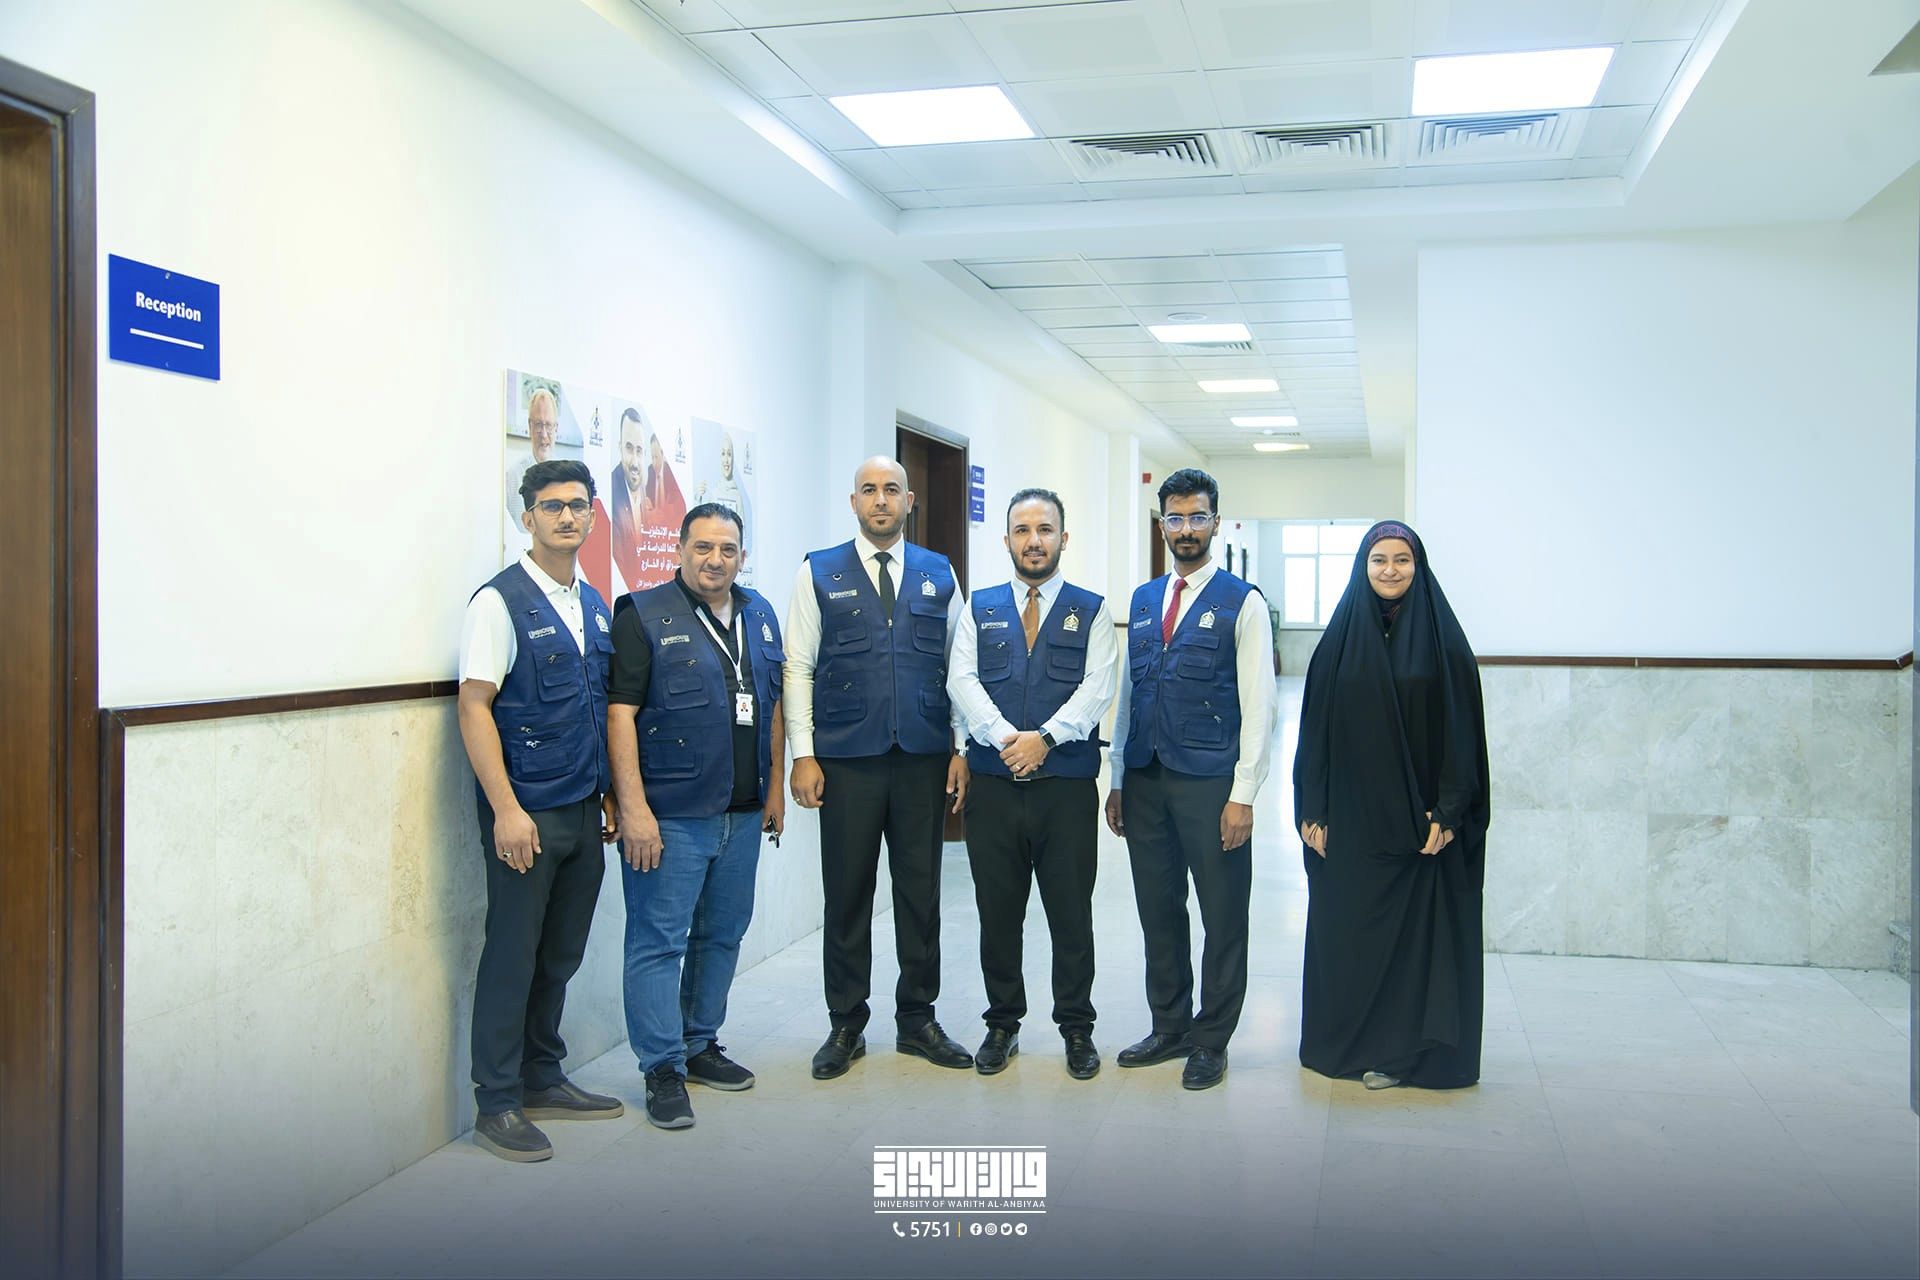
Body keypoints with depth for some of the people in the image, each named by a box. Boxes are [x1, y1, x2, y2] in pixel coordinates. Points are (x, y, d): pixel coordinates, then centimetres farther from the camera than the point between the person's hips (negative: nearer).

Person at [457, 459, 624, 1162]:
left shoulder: (593, 604, 12)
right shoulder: (500, 601, -9)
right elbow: (474, 707, -13)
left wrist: (611, 792, 14)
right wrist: (506, 809, -18)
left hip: (584, 811, 7)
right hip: (526, 812, -7)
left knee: (560, 956, 15)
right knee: (512, 957, 2)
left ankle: (543, 1081, 29)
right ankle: (497, 1104, 15)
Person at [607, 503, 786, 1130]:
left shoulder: (759, 615, 12)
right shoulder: (645, 615, -7)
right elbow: (621, 712, -12)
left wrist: (774, 787, 15)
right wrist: (632, 807, -18)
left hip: (742, 814, 6)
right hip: (670, 815, -6)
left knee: (722, 935, 15)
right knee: (658, 941, -1)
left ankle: (700, 1045, 30)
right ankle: (663, 1070, 10)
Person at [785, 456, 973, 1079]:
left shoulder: (938, 575, 9)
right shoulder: (819, 573, 3)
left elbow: (958, 667, 9)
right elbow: (798, 669, 1)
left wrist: (962, 748, 3)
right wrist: (803, 754, -6)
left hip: (924, 758, 2)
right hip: (846, 762, -2)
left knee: (921, 892, 9)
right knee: (847, 894, 6)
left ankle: (917, 1020, 24)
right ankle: (846, 1026, 20)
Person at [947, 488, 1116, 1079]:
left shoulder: (1091, 610, 6)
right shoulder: (981, 608, 10)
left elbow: (1097, 687, -6)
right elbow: (962, 681, -2)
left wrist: (1045, 737, -19)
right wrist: (1005, 737, -17)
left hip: (1067, 785, -1)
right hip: (992, 783, 2)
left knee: (1071, 913, 6)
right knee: (997, 912, 9)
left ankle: (1077, 1026, 21)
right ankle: (1002, 1023, 24)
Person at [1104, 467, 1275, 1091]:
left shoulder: (1242, 602, -4)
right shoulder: (1142, 600, 12)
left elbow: (1259, 705, -8)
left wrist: (1243, 795, -13)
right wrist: (1119, 780, 12)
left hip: (1209, 782, -5)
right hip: (1145, 779, 5)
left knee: (1222, 918, 5)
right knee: (1159, 912, 14)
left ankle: (1211, 1040, 20)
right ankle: (1170, 1028, 29)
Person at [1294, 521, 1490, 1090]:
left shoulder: (1442, 637, -1)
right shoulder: (1341, 637, 4)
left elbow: (1461, 728, -3)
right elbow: (1316, 725, 4)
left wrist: (1448, 810, -10)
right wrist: (1312, 809, -1)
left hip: (1417, 816, -2)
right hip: (1351, 814, 2)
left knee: (1414, 929, 4)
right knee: (1346, 927, 7)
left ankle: (1402, 1048, 15)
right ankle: (1347, 1041, 20)